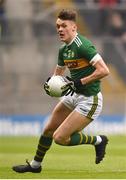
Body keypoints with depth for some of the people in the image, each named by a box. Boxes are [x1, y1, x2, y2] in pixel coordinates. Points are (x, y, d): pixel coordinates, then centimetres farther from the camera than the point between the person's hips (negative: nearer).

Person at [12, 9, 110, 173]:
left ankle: (98, 141, 8)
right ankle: (35, 165, 37)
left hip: (90, 100, -9)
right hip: (74, 96, 9)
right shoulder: (63, 49, 6)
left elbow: (104, 71, -28)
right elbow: (58, 73, 21)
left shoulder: (83, 46, -21)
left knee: (59, 138, -11)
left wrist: (80, 82, -26)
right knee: (49, 130, 16)